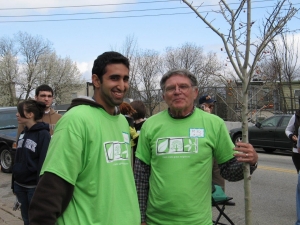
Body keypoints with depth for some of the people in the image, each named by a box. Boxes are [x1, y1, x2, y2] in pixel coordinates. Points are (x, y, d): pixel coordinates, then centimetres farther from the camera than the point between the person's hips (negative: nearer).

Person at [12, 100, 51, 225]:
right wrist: (14, 184, 14)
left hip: (35, 187, -7)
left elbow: (44, 163, -17)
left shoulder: (43, 134, -14)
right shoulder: (23, 133, 9)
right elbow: (18, 159, 13)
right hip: (20, 185, 7)